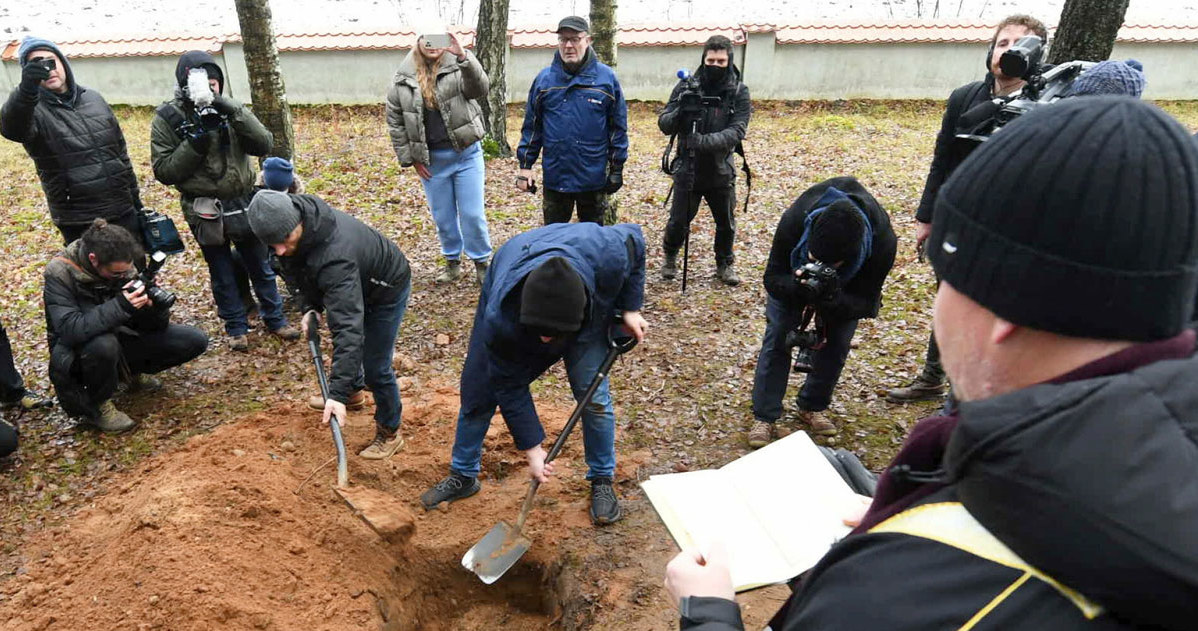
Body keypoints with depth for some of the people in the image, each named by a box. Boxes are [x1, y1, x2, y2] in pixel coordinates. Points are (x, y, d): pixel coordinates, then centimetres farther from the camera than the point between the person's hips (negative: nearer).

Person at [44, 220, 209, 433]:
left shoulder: (126, 265, -10)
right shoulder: (59, 273, -22)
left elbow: (157, 325, -7)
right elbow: (69, 330, -35)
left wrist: (155, 306, -30)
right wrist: (120, 307, -45)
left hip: (121, 338, 4)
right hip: (77, 354, -4)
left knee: (195, 341, -11)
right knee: (102, 344, -40)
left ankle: (133, 373, 13)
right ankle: (98, 406, -11)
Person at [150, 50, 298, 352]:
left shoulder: (229, 109, -2)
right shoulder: (168, 118, -9)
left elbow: (263, 145, -13)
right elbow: (164, 171, -13)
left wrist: (235, 113, -24)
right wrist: (195, 142, -23)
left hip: (243, 203, 2)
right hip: (205, 210, -2)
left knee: (260, 266, 15)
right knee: (222, 273, 13)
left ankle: (275, 318, 32)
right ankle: (236, 326, 29)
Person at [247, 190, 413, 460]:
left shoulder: (334, 258, -47)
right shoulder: (292, 217, -21)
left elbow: (348, 326, -49)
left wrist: (338, 393, -51)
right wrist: (310, 306, -7)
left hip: (387, 289, -9)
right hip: (359, 281, 9)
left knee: (375, 367, -4)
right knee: (342, 338, 27)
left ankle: (390, 433, 18)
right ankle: (354, 393, 54)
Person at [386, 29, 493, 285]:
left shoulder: (457, 68, -5)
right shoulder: (402, 80, 1)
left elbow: (480, 89, -26)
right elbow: (395, 121, 6)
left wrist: (463, 56, -41)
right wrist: (410, 158, 1)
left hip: (466, 154, -2)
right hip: (430, 160, 3)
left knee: (472, 214, 1)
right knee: (443, 216, 13)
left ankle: (481, 263, 18)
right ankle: (453, 262, 31)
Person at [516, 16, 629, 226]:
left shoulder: (607, 77, -1)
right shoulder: (544, 79, 3)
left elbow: (618, 127, 1)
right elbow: (531, 126, 6)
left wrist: (617, 168, 0)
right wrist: (525, 165, 1)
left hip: (594, 177, -1)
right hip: (554, 176, 1)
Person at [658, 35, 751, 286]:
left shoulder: (739, 92, -5)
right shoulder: (686, 87, -5)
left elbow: (737, 131, -16)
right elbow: (664, 125, -8)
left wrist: (705, 141, -32)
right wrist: (680, 110, -29)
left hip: (721, 171, 1)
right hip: (687, 169, -1)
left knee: (726, 225, 13)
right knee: (678, 223, 4)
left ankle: (724, 264, 36)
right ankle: (670, 257, 32)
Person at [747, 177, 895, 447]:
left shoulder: (882, 243, -40)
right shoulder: (793, 221, -41)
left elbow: (867, 304, -30)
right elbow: (772, 277, -28)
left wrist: (835, 300, -52)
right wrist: (797, 287, -51)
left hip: (846, 287, 1)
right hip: (793, 275, -1)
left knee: (836, 342, -4)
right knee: (777, 337, -8)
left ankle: (812, 408, 19)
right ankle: (764, 417, -1)